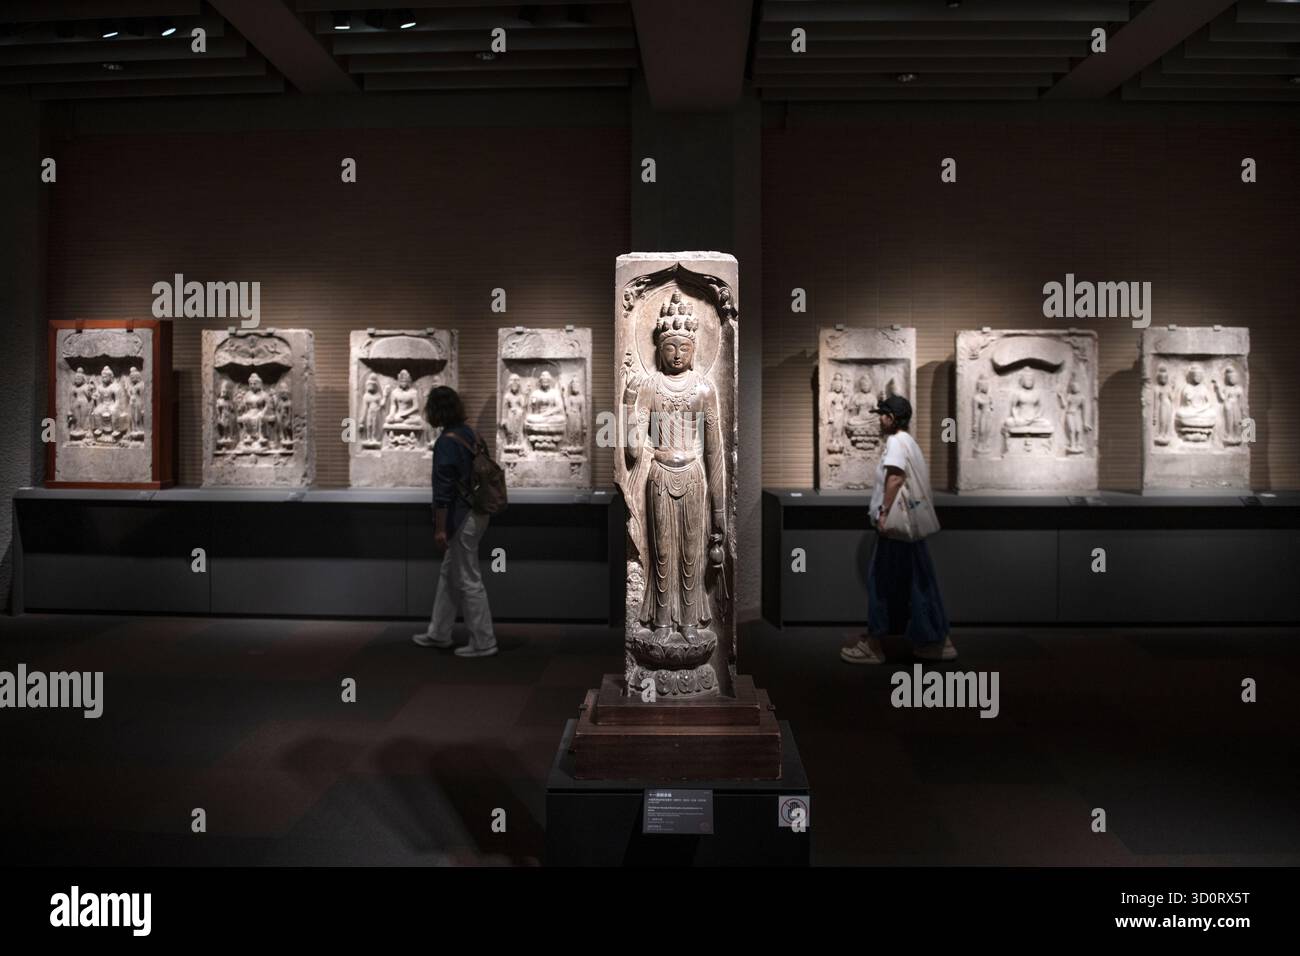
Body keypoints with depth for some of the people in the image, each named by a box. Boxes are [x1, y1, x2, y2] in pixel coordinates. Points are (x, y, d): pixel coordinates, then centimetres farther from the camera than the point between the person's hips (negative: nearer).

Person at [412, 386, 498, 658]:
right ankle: (439, 633, 31)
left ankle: (483, 643, 9)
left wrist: (439, 528, -15)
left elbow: (443, 489, -19)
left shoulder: (446, 443, -18)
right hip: (477, 513, 9)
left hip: (462, 519, -9)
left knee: (469, 581, 0)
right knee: (448, 574, 19)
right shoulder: (471, 434, 8)